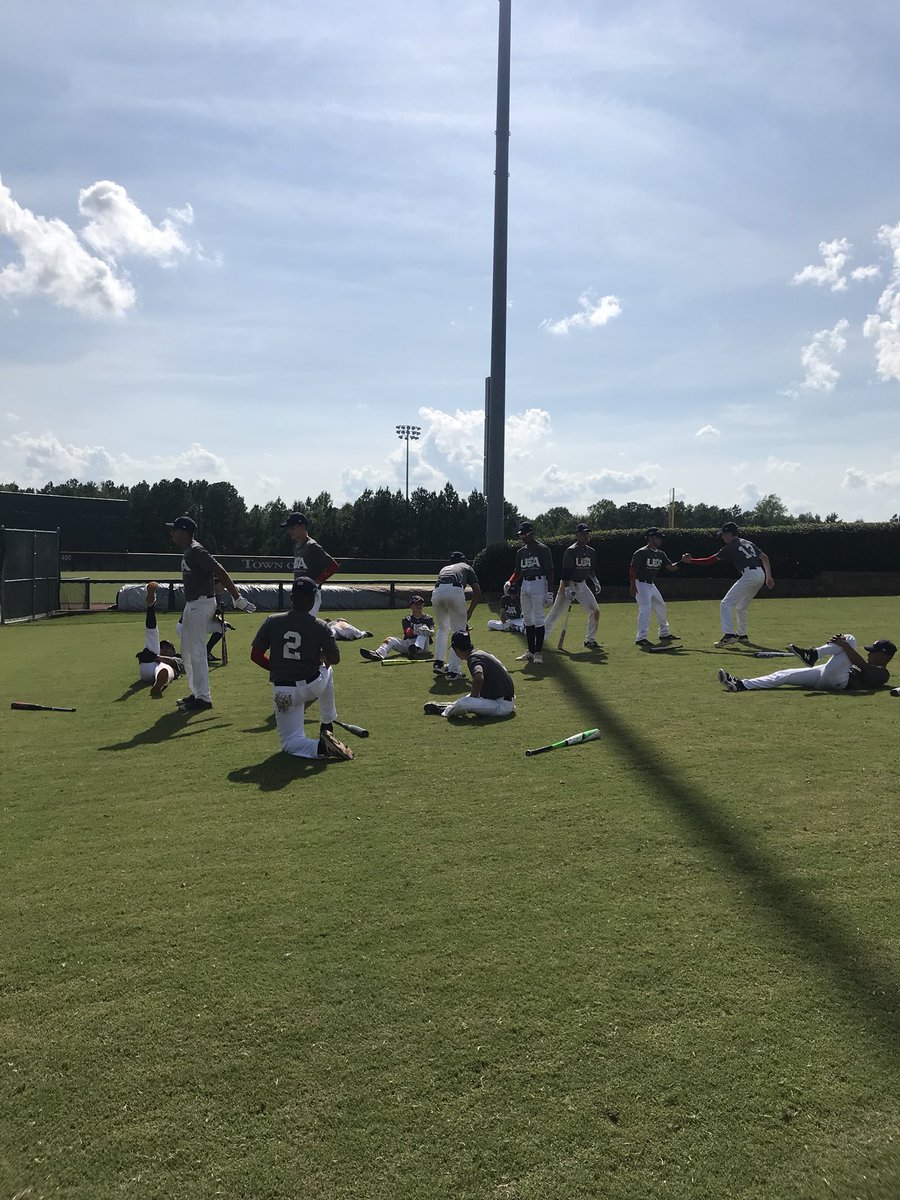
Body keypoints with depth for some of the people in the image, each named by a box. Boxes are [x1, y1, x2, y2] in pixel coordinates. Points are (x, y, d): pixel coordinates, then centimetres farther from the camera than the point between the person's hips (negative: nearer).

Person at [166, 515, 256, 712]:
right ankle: (196, 693, 25)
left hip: (201, 604, -11)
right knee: (187, 651, 16)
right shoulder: (187, 552, 14)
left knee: (197, 652, -8)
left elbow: (220, 572, -22)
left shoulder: (196, 551, -17)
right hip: (192, 605, 11)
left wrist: (238, 599, -26)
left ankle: (203, 698, -2)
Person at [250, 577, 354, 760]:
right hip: (314, 686, 1)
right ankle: (328, 726, 42)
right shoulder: (320, 627, -8)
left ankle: (320, 746, -21)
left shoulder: (272, 621, -5)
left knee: (289, 741, 11)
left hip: (283, 692, 0)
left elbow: (255, 656, -2)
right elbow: (334, 659, 1)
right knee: (327, 670, 37)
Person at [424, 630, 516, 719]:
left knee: (462, 704, -21)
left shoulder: (473, 658, -15)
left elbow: (479, 677, -35)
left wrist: (473, 696, -18)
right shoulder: (481, 653, 14)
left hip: (502, 705, -10)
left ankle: (445, 711, 6)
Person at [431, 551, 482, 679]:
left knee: (442, 628, 26)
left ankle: (438, 663, 19)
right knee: (459, 631, 7)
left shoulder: (443, 569, 40)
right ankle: (453, 670, 1)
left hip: (437, 592, 4)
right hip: (456, 591, -4)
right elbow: (477, 594, 18)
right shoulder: (466, 567, 31)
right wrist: (468, 614, 24)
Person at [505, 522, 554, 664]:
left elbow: (549, 572, -8)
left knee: (538, 619, -8)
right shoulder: (521, 552, 13)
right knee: (527, 619, 9)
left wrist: (550, 592, -14)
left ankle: (538, 653, -4)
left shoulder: (543, 549, -6)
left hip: (539, 584, -7)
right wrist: (509, 582, -4)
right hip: (525, 585, 7)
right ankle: (531, 652, 16)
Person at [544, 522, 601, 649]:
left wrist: (596, 581, 7)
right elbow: (566, 572, -20)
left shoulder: (591, 551, 8)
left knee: (595, 611, -2)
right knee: (555, 613, -5)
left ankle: (590, 640, 10)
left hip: (582, 585, 6)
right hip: (569, 585, -6)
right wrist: (567, 588, -27)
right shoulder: (570, 551, -14)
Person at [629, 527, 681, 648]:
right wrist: (633, 585, -25)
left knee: (660, 606, 17)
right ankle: (641, 638, -24)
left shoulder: (660, 554, 9)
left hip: (651, 584, 9)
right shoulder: (641, 553, -15)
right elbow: (632, 569, -17)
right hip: (640, 584, -9)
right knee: (645, 608, -20)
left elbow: (671, 567, 7)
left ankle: (664, 633, 33)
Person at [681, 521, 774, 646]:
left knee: (726, 604, -9)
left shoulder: (730, 547, 1)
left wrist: (691, 560, 6)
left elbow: (710, 560, 0)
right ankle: (742, 635, 30)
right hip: (761, 575, 9)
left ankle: (729, 635, -21)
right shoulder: (748, 543, 23)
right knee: (741, 607, 24)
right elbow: (765, 558, 20)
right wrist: (769, 577, 22)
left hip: (750, 575, -9)